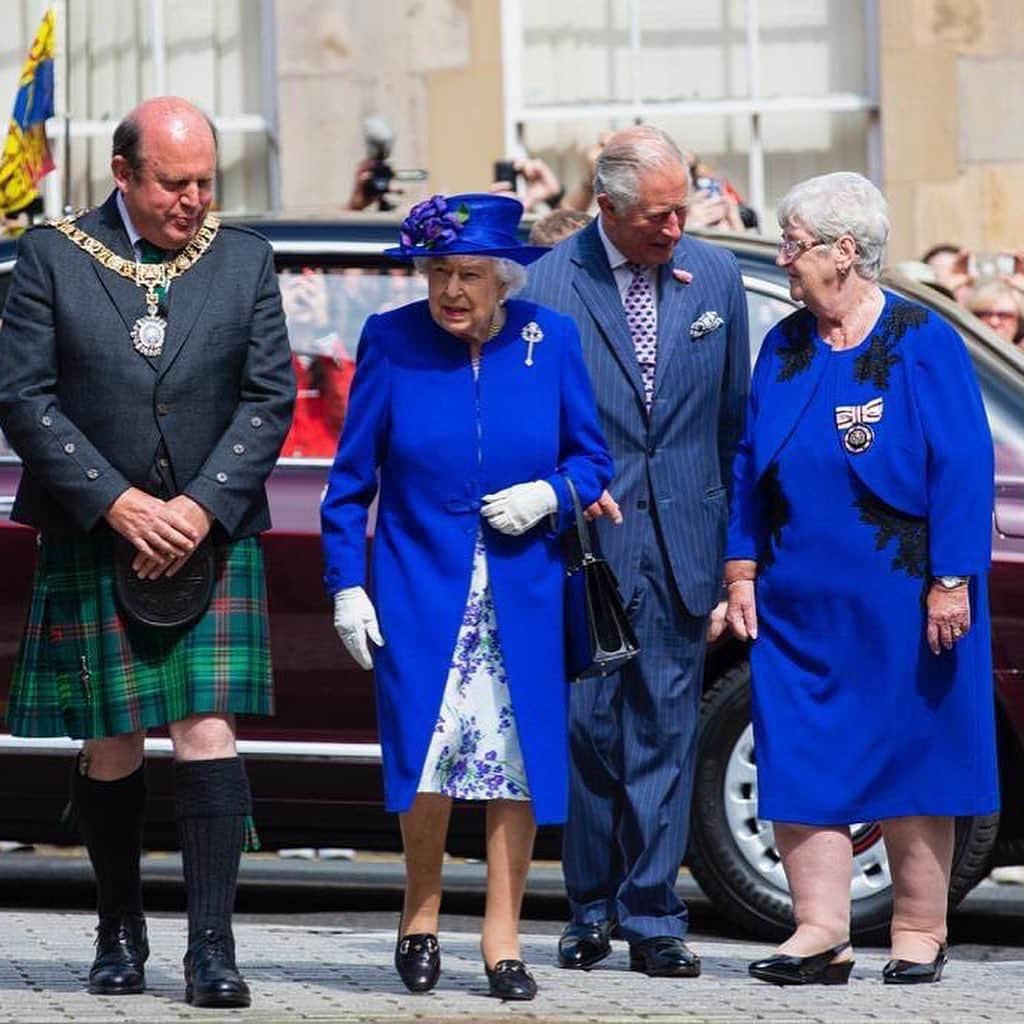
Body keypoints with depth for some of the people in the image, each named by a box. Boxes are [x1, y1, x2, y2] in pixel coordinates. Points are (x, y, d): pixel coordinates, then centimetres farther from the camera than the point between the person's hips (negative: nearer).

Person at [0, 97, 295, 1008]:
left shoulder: (245, 261, 6)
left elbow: (269, 399, 3)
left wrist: (201, 508, -10)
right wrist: (119, 504, -12)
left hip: (213, 537, 1)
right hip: (93, 541, 0)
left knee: (208, 731, -9)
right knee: (111, 747, 4)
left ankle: (212, 946, -10)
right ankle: (121, 933, 21)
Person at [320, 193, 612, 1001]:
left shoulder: (551, 341, 2)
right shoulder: (392, 342, -1)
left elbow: (593, 459, 9)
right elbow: (351, 479, 3)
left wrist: (549, 494, -11)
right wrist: (347, 585, -2)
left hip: (524, 592, 1)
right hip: (419, 587, -1)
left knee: (519, 763, -1)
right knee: (426, 757, -9)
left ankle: (502, 941, 10)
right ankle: (421, 913, 15)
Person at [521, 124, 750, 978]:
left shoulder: (716, 276, 6)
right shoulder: (552, 281, -4)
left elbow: (735, 417, 11)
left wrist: (736, 542, 9)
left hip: (680, 544, 2)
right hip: (586, 537, -2)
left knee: (665, 729, 2)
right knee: (588, 728, 2)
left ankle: (651, 917, 6)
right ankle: (592, 908, 14)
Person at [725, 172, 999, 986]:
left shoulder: (923, 343, -7)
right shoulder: (785, 347, 8)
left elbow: (963, 467, -10)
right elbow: (749, 464, 12)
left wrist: (950, 582, -14)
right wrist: (742, 570, 5)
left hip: (896, 601, -5)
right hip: (798, 604, 5)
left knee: (910, 759, 3)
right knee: (800, 761, -1)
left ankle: (919, 932, 13)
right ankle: (821, 933, 2)